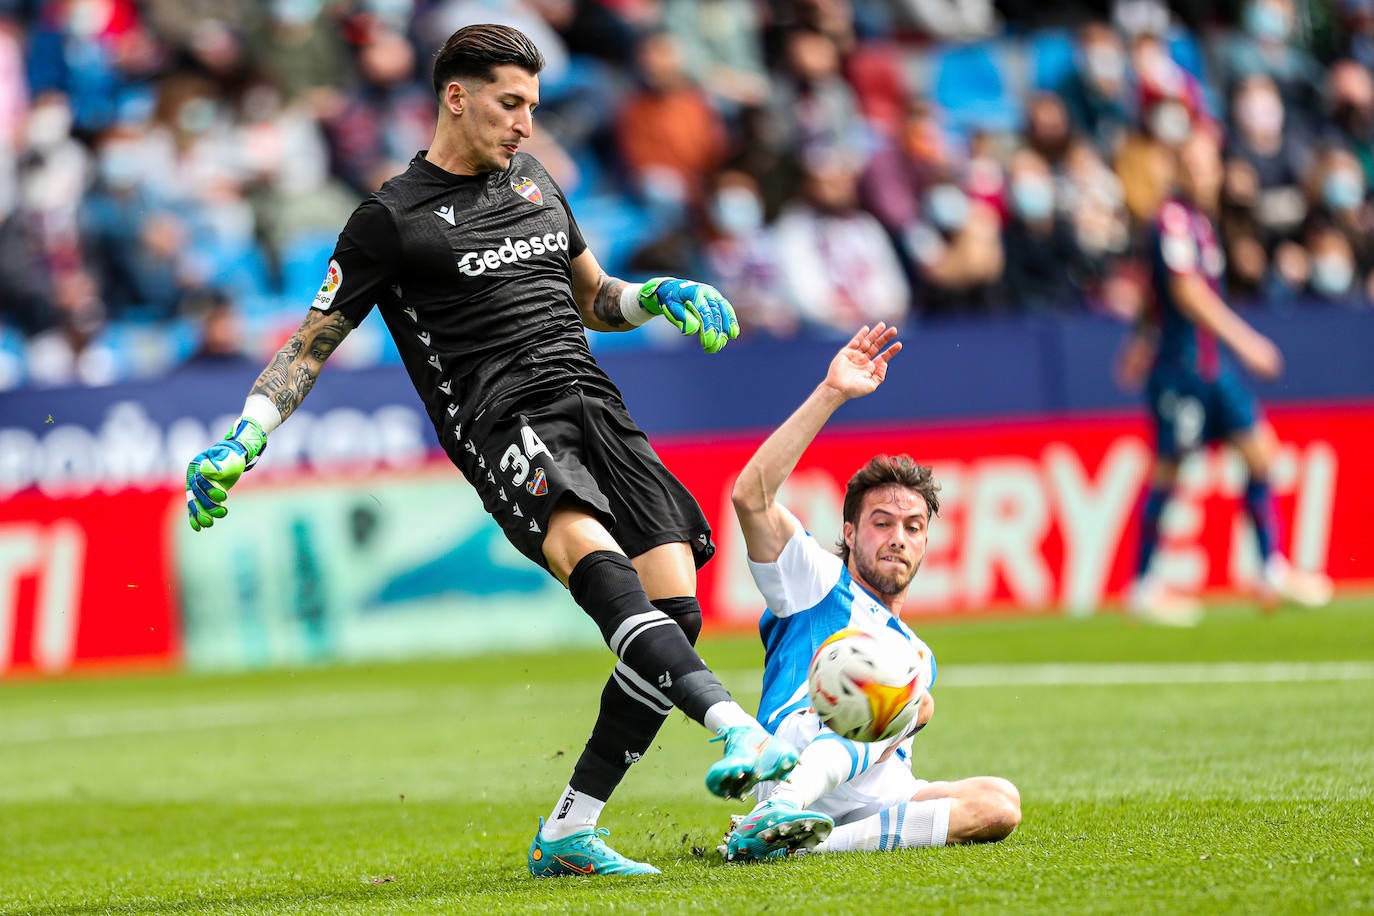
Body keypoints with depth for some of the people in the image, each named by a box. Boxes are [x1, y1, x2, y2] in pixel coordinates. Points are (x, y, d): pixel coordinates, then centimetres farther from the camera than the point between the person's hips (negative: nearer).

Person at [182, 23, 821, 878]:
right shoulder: (392, 217, 5)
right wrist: (241, 442, -5)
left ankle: (570, 832, -4)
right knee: (594, 556, -35)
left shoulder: (534, 179, 23)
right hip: (501, 421, -6)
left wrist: (659, 296, 14)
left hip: (594, 405, 6)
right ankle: (737, 733, -53)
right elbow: (312, 344, 8)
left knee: (676, 609, -11)